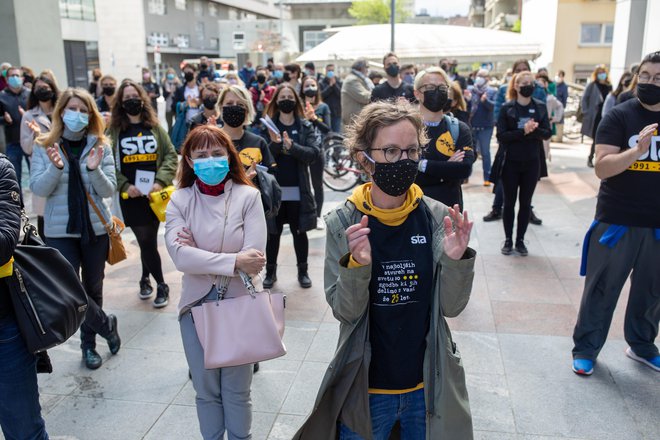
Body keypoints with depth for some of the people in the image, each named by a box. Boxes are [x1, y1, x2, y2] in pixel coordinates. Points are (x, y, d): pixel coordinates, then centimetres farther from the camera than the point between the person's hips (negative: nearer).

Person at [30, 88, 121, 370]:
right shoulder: (44, 146, -1)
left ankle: (89, 343, 32)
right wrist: (56, 167, -25)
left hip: (96, 228, 1)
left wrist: (94, 169, -25)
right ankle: (107, 324, 19)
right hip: (60, 230, -1)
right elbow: (38, 189, -8)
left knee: (93, 287, 12)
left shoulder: (100, 146, -2)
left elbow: (109, 191, -7)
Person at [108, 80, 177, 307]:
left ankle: (145, 278, 32)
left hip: (154, 194, 2)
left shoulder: (155, 127, 7)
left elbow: (171, 155, 2)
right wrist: (124, 186, -13)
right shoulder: (114, 130, 2)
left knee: (149, 240, 9)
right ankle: (161, 285, 13)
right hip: (131, 196, -2)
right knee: (146, 242, -3)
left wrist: (160, 181, -11)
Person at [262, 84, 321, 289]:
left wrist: (291, 145, -26)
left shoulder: (306, 127, 2)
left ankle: (303, 271, 23)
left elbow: (314, 152, -11)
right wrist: (275, 144, -26)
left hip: (298, 190, 0)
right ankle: (270, 271, 23)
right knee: (273, 232, 11)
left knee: (299, 232, 11)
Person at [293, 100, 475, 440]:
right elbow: (345, 311, -12)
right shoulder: (342, 222, -13)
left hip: (429, 384, 2)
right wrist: (357, 265, -29)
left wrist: (456, 260, -24)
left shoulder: (438, 218, -9)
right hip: (365, 388, -1)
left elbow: (451, 306, -6)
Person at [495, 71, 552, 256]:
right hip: (511, 162, -2)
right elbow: (501, 135, -13)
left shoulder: (540, 107, 2)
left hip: (532, 163, 2)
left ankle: (520, 240, 20)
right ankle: (508, 239, 19)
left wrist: (533, 130, -21)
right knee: (509, 202, 6)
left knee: (525, 203, 9)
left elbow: (547, 133, -1)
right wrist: (523, 131, -25)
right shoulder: (507, 108, -6)